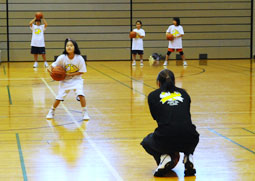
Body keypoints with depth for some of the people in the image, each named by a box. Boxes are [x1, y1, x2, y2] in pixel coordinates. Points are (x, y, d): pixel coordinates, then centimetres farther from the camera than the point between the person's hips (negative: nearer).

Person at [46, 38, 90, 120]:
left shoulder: (79, 58, -18)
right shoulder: (62, 58, -17)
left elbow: (81, 71, -12)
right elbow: (53, 65, -8)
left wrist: (70, 74, -21)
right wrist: (50, 69, -30)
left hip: (76, 80, -1)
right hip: (65, 80, 1)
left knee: (80, 94, -23)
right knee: (59, 97, -1)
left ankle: (85, 112, -4)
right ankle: (51, 112, 26)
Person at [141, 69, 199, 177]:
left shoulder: (153, 96, 15)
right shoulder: (183, 93, 24)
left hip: (165, 139, -2)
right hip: (189, 141, 2)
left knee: (146, 142, 33)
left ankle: (163, 157, 4)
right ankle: (188, 157, 11)